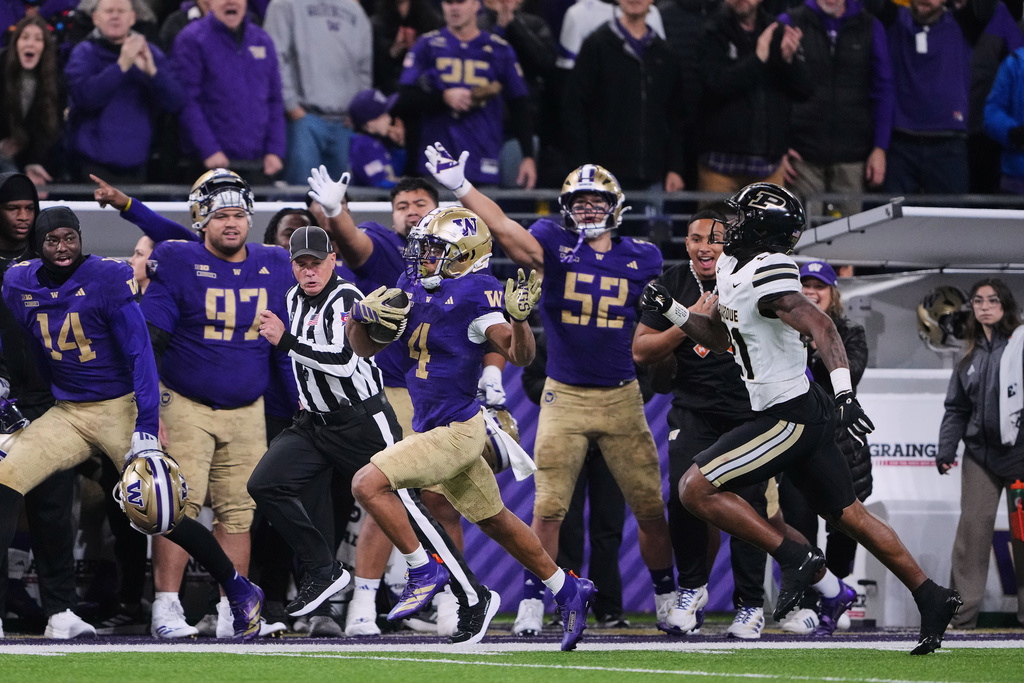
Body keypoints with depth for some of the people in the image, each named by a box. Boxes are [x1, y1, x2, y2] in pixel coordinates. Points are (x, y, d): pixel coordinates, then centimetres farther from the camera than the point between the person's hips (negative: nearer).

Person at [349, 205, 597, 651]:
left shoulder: (474, 293, -15)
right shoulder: (412, 288, 7)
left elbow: (520, 356, -19)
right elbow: (366, 347, 12)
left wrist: (519, 318, -37)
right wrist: (363, 317, -9)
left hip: (457, 430, -9)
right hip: (431, 428, 9)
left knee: (369, 484, -17)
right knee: (494, 520, 19)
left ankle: (424, 572, -5)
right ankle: (567, 592, 31)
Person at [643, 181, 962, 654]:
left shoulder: (767, 275, -20)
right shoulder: (730, 268, 11)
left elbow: (820, 327, -30)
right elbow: (719, 338, 25)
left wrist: (844, 393, -41)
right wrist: (671, 310, 12)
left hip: (789, 418, -10)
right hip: (802, 414, 10)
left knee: (696, 489, -11)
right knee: (848, 515, 16)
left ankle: (799, 561, -8)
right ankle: (932, 600, 20)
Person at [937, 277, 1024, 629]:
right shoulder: (972, 355, 15)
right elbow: (957, 408, 18)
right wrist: (946, 448, 10)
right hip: (980, 453, 4)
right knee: (973, 528, -4)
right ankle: (962, 613, -2)